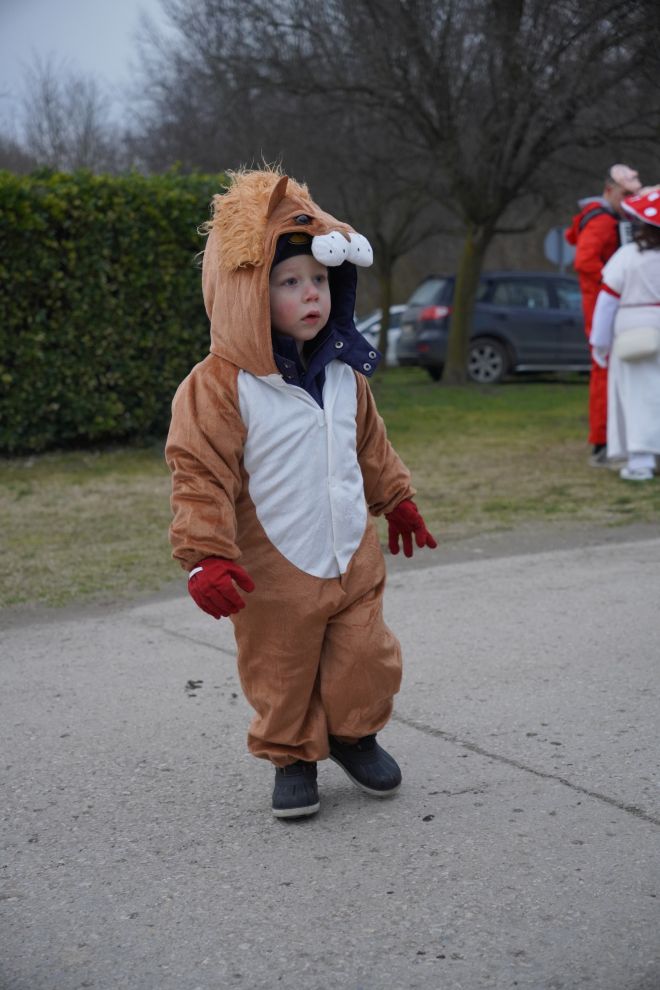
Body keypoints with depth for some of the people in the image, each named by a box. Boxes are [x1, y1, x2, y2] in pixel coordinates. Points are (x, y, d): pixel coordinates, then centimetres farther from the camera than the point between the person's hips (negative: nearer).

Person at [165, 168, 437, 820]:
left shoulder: (345, 374, 3)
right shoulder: (219, 385, -17)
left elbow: (371, 447, 19)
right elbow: (199, 473, -17)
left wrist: (397, 501, 28)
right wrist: (206, 555, -22)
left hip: (353, 561, 5)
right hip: (275, 576, -5)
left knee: (366, 662, 11)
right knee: (282, 678, 9)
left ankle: (355, 736, 36)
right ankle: (292, 756, 31)